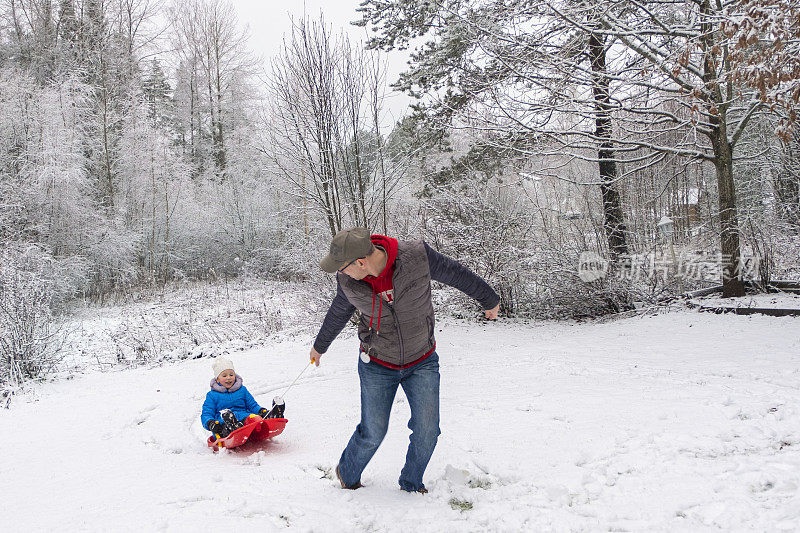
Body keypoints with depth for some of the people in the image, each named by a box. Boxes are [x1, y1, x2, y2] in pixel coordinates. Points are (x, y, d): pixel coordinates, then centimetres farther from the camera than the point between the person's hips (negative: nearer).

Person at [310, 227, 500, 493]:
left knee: (427, 431, -4)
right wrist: (320, 346, 23)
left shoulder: (416, 255, -25)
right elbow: (338, 313, 6)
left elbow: (456, 274, -7)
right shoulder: (347, 281, -17)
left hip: (422, 362, 0)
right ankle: (347, 475, 33)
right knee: (373, 433, 2)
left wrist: (489, 300, 9)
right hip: (377, 364, 0)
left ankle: (412, 483, 23)